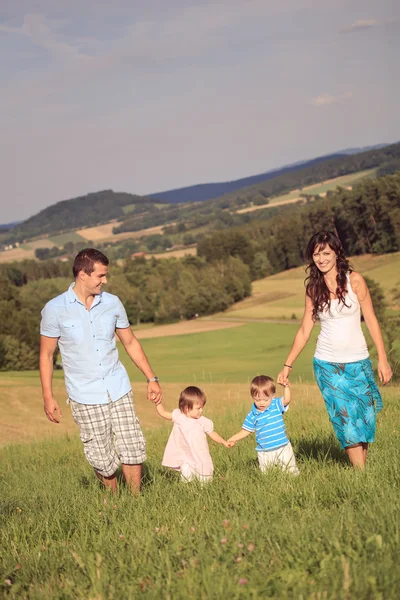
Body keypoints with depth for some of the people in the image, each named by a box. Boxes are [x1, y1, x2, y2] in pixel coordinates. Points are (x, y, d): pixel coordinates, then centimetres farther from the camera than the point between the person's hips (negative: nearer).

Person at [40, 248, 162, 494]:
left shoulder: (112, 303, 2)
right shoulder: (55, 309, -7)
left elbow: (131, 343, 12)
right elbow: (46, 355, 0)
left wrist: (152, 378, 10)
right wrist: (48, 397, -4)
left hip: (119, 390, 3)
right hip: (85, 397, -3)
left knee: (133, 449, 0)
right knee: (102, 459, 3)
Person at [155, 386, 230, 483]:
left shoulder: (204, 422, -8)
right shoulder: (178, 416, -8)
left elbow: (212, 434, 3)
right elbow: (163, 413, 1)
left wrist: (224, 442, -8)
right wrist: (158, 402, -13)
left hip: (201, 459, 0)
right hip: (185, 458, 0)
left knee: (205, 482, 3)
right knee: (186, 472, -21)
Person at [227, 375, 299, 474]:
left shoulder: (276, 405, -2)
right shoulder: (253, 415, -1)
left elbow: (286, 400, -20)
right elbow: (246, 431, 6)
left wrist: (286, 387, -36)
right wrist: (234, 439, -6)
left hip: (283, 448, -1)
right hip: (264, 453, 1)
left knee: (291, 471, 2)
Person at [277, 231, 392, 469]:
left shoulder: (354, 280, -5)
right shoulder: (314, 288, 2)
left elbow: (371, 320, -3)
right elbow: (305, 330, 6)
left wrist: (383, 359, -7)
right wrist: (288, 364, 1)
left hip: (358, 362, -1)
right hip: (328, 364, 1)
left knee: (365, 418, 2)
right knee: (346, 419, -5)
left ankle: (363, 468, 14)